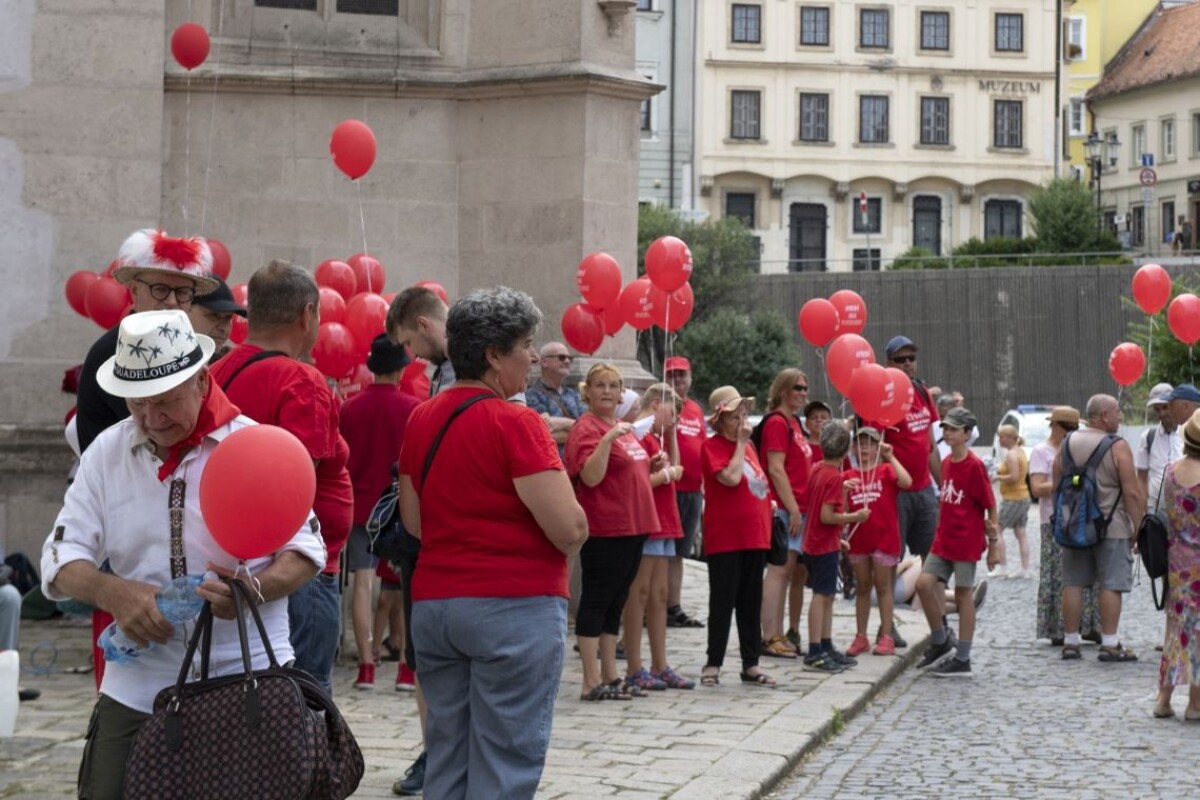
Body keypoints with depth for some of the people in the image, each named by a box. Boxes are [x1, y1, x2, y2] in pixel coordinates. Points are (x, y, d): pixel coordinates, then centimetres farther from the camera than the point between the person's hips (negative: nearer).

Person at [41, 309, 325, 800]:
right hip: (136, 689, 2)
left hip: (247, 683, -2)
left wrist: (257, 588, -22)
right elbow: (61, 560, 3)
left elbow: (306, 550, 0)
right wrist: (113, 593, -18)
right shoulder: (106, 452, 5)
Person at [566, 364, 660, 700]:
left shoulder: (624, 427, 16)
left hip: (632, 527, 9)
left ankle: (610, 676, 18)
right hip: (603, 530, -9)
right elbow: (591, 477, -21)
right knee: (596, 602, -5)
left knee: (615, 603, 13)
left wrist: (653, 466, 11)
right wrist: (608, 439, -29)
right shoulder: (586, 428, -10)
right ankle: (592, 682, -2)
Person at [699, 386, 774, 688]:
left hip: (754, 535, 7)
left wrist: (767, 501, 9)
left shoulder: (747, 445, 15)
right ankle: (713, 664, 4)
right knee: (723, 601, -3)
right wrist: (741, 443, -15)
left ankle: (751, 665, 16)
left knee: (751, 602, 11)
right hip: (725, 536, -7)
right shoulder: (713, 446, -8)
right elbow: (731, 477, -23)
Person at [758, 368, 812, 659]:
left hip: (797, 508, 9)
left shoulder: (793, 422, 18)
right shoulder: (776, 422, -10)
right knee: (781, 568, -10)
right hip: (783, 507, -9)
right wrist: (793, 509, -19)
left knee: (786, 571, 10)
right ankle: (770, 638, -10)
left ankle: (778, 636, 13)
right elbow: (776, 469, -16)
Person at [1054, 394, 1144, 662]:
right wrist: (1139, 528, -6)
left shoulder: (1067, 444, 6)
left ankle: (1071, 642, 12)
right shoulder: (1117, 447, -10)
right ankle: (1110, 645, -2)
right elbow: (1132, 492, -13)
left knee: (1073, 583, 9)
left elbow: (1057, 486, 10)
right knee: (1111, 585, -1)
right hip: (1111, 526, -5)